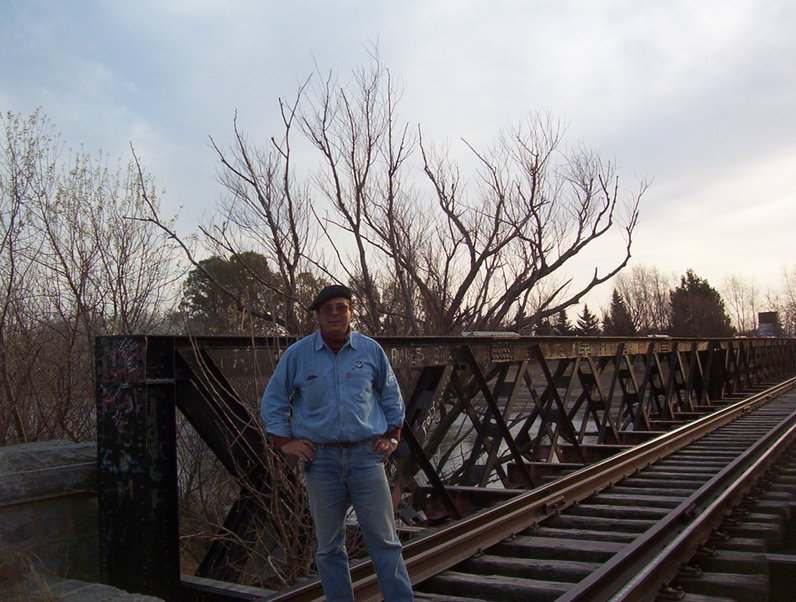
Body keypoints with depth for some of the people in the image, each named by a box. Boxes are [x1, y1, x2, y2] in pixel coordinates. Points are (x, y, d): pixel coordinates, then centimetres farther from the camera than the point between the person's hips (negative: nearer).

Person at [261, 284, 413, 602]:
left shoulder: (371, 350, 4)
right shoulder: (297, 354, 1)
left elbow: (391, 396, 16)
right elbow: (273, 402, 10)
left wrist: (392, 436, 8)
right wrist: (285, 442, 2)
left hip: (366, 455, 0)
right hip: (320, 459, 0)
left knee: (384, 540, 3)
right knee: (329, 545, 9)